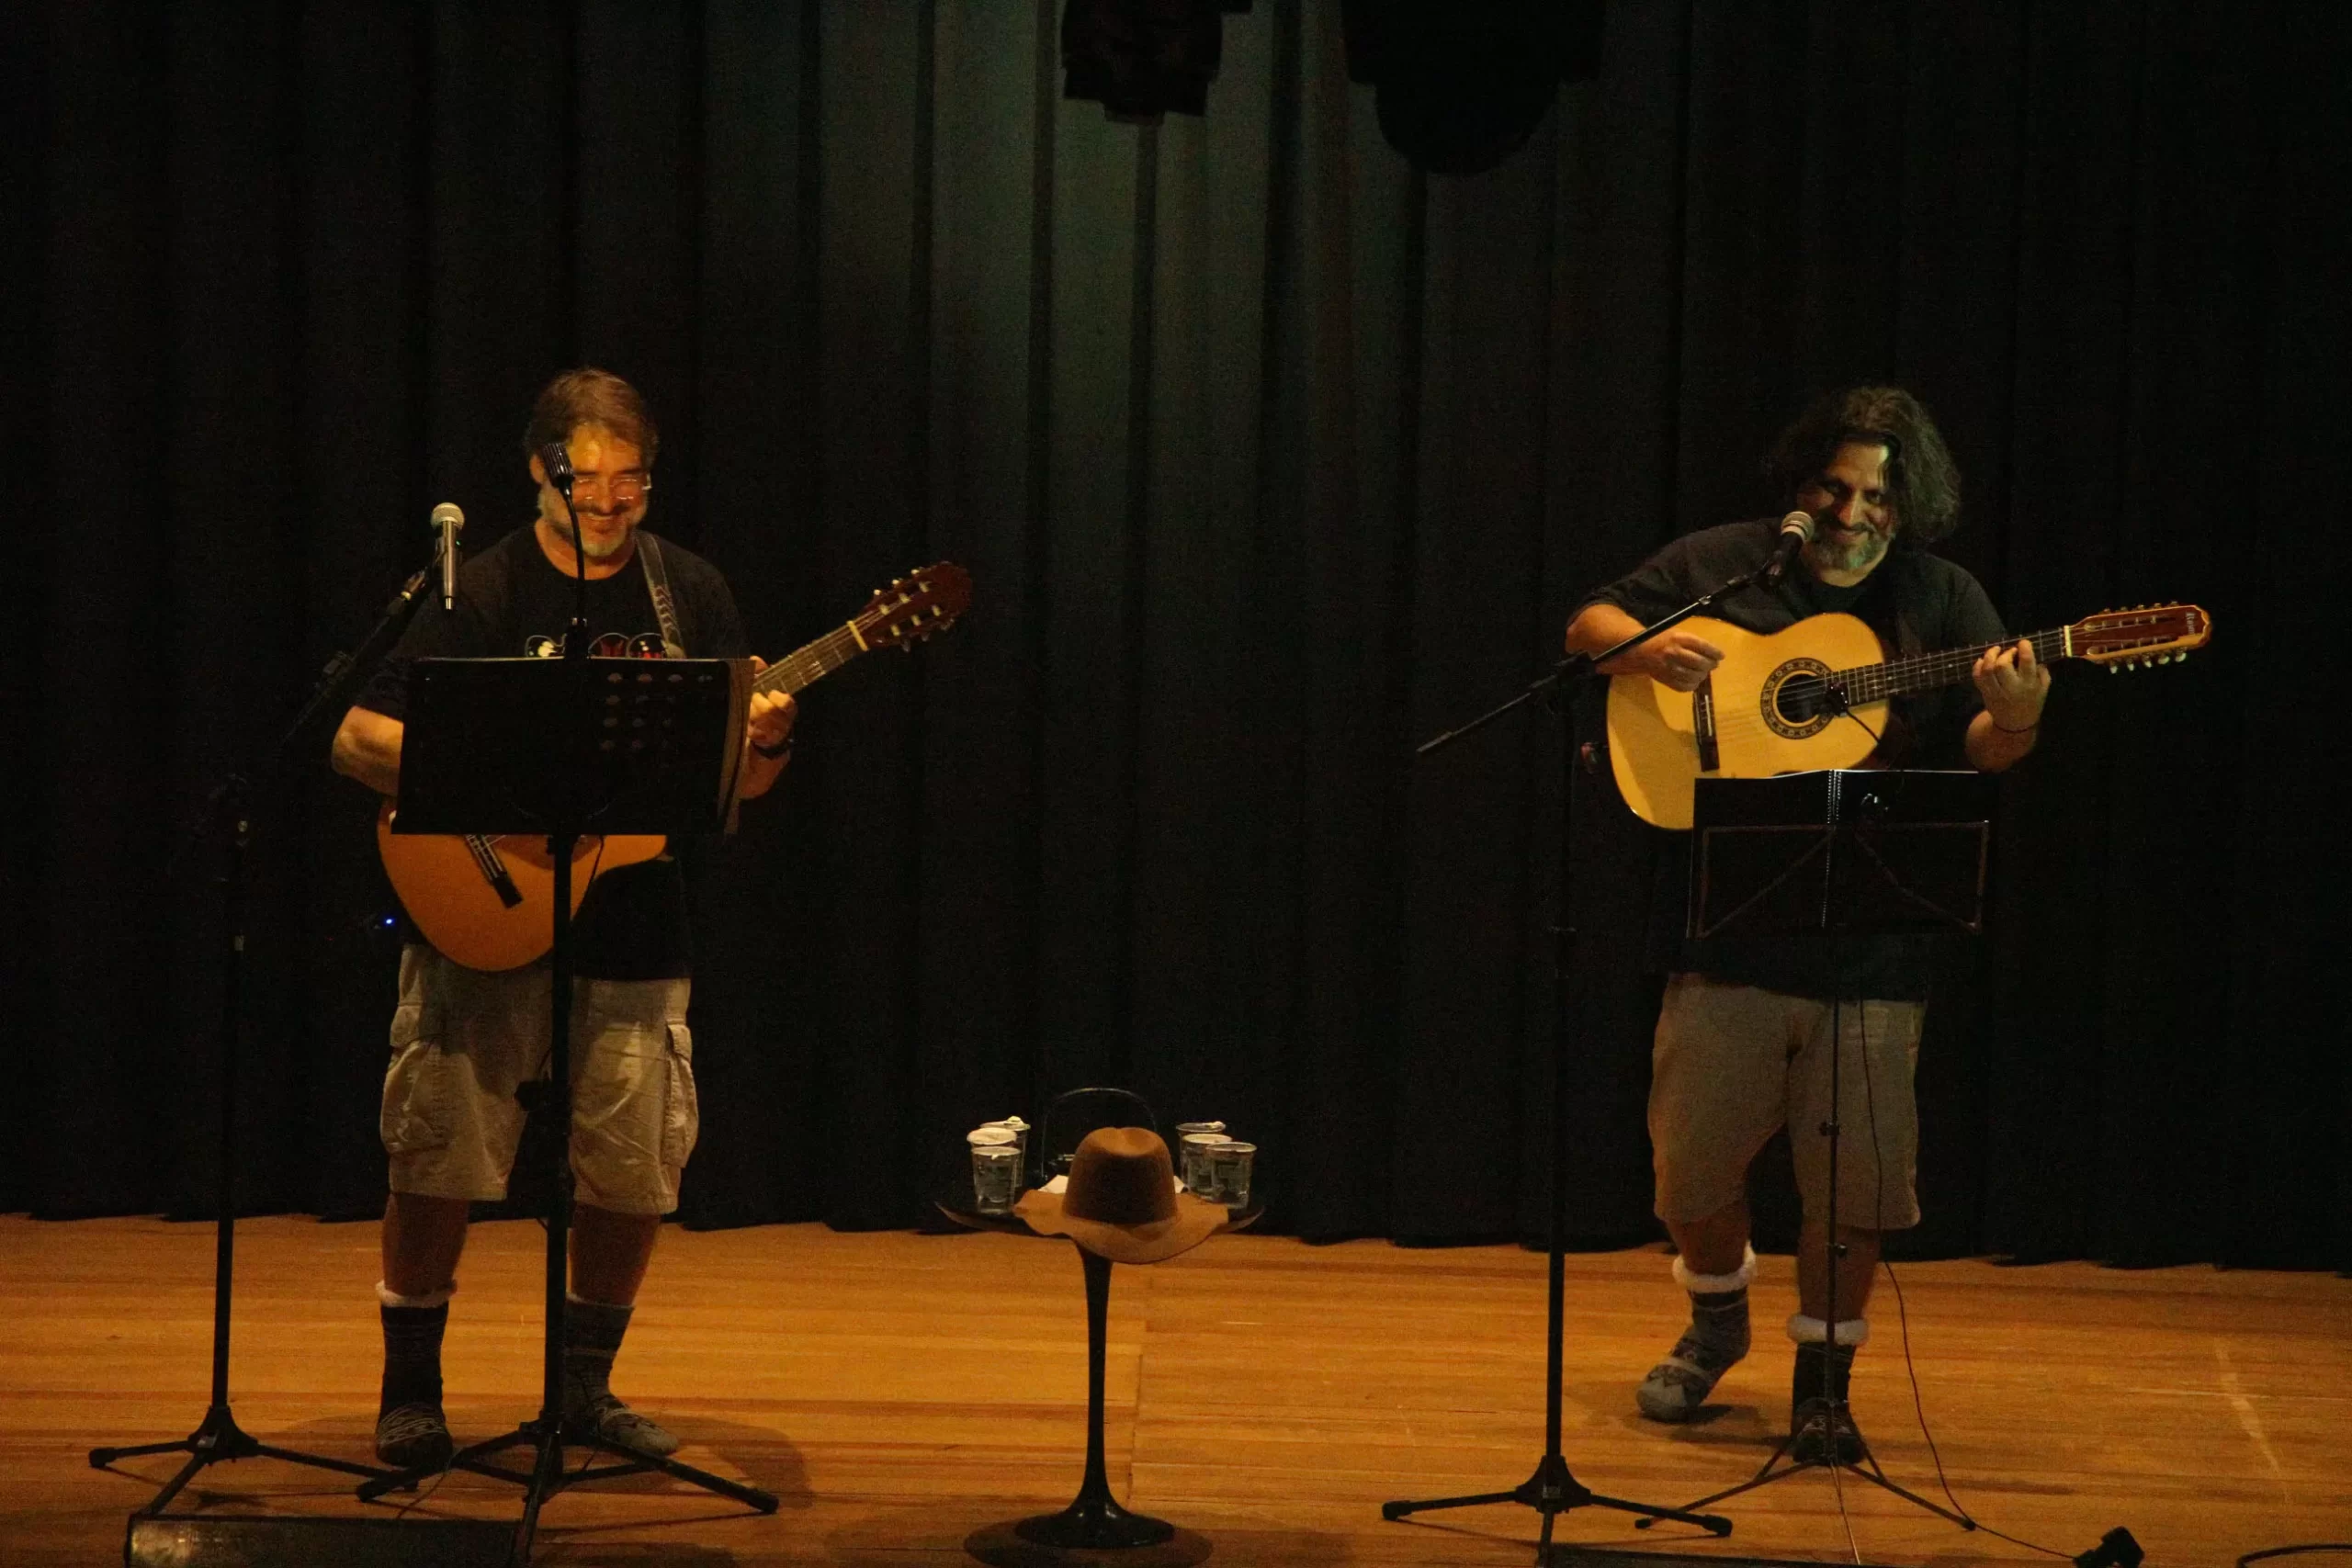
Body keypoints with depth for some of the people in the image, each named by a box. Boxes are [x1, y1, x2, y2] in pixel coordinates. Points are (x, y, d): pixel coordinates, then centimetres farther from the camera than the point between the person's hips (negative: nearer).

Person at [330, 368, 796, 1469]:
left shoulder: (689, 593, 6)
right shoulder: (483, 596, -5)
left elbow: (739, 781, 8)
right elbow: (357, 739, -8)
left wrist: (763, 744, -15)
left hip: (631, 932, 3)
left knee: (637, 1170, 3)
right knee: (436, 1156, -3)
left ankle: (585, 1387, 21)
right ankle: (410, 1394, 12)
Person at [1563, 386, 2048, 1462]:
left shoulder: (1942, 600, 5)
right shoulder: (1721, 565, 5)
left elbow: (1980, 751, -1)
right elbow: (1590, 623, 11)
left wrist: (2014, 718, -25)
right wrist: (1647, 648, -12)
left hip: (1873, 937, 0)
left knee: (1857, 1175, -1)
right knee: (1694, 1151, 8)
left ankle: (1822, 1380, 17)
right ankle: (1716, 1315, 37)